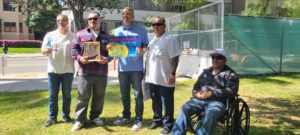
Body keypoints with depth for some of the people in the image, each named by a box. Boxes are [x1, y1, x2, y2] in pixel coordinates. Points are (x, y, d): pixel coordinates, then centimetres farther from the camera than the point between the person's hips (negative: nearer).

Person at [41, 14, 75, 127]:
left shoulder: (73, 36, 5)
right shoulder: (50, 35, 6)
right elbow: (43, 49, 1)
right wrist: (45, 50, -22)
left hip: (68, 70, 0)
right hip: (53, 70, 1)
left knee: (67, 94, 9)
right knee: (52, 95, 6)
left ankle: (66, 115, 22)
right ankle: (52, 117, 17)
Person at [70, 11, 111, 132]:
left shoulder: (106, 36, 12)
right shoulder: (80, 34, 7)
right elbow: (74, 49, 4)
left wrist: (107, 59, -10)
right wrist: (79, 58, -14)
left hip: (101, 72, 2)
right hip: (85, 72, -2)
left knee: (99, 97, 12)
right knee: (83, 97, 3)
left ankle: (95, 116, 29)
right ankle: (80, 119, 16)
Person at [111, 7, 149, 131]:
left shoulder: (141, 29, 1)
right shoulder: (117, 31, 13)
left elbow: (147, 45, 1)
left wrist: (142, 50, -21)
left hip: (136, 67, -4)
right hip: (122, 67, 4)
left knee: (138, 94, 1)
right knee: (124, 94, 14)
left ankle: (138, 119, 10)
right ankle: (126, 116, 29)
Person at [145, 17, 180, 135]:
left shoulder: (169, 39, -10)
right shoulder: (152, 40, 14)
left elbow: (175, 58, -14)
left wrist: (173, 73, -21)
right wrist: (146, 72, 18)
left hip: (165, 78, -7)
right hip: (152, 77, 7)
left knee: (167, 103, 4)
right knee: (155, 102, 18)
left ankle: (167, 124, 15)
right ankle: (157, 120, 34)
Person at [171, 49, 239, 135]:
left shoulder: (230, 74, 8)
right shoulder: (205, 72, 23)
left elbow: (231, 91, -7)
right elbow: (196, 86, 25)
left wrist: (211, 93, -17)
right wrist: (196, 93, -1)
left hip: (217, 101, -4)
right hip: (200, 99, 4)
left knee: (210, 115, -36)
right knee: (184, 109, -22)